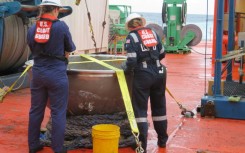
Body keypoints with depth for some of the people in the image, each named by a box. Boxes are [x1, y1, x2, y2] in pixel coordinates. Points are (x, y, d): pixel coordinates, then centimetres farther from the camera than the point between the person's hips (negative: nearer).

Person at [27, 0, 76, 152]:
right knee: (58, 113, 4)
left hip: (38, 73, 5)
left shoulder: (32, 29, 2)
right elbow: (70, 48, 3)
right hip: (57, 74, -5)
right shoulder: (61, 26, -10)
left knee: (36, 110, 14)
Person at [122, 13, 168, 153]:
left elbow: (132, 61, -14)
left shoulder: (132, 37, -5)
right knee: (159, 107, 17)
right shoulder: (153, 33, 10)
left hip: (143, 75, -5)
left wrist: (126, 69, 5)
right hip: (159, 74, 5)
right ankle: (162, 140, 29)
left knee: (140, 109, 3)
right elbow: (162, 54, 13)